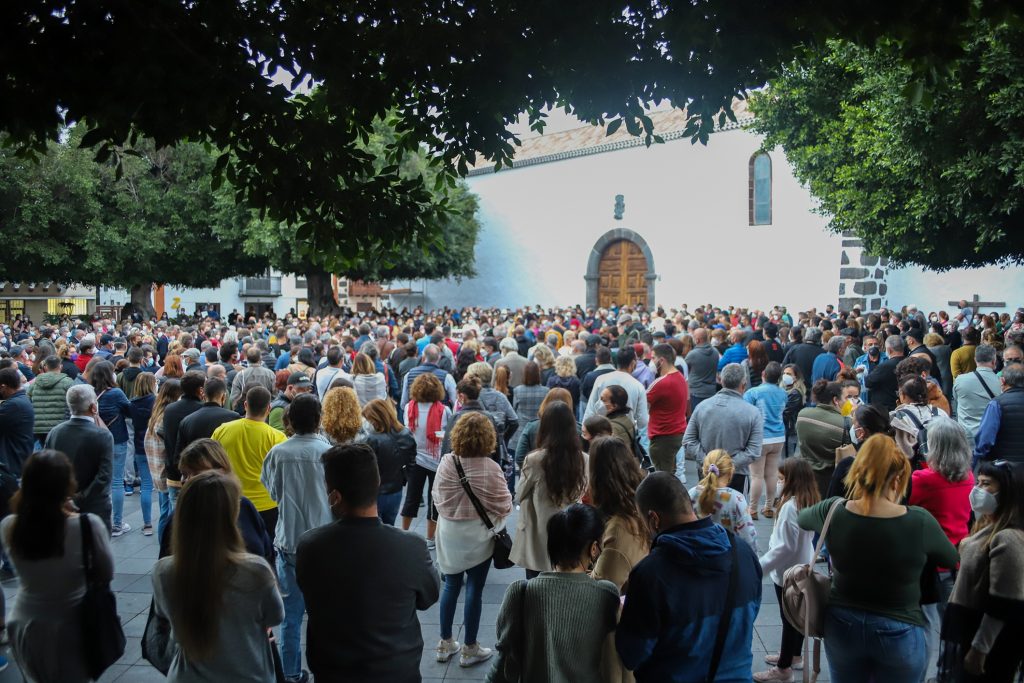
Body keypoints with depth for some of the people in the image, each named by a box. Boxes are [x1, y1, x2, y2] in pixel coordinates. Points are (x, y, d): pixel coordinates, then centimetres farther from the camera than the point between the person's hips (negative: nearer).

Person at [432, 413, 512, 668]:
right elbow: (503, 505, -12)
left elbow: (437, 498, 1)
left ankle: (445, 644, 27)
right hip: (478, 536, -3)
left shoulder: (446, 462, -10)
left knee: (450, 586, 16)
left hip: (449, 535, 4)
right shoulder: (490, 468, -20)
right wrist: (498, 515, 11)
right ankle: (470, 649, 18)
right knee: (474, 589, 7)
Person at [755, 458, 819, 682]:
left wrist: (761, 566, -20)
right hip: (803, 567, 9)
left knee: (788, 618, 4)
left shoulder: (790, 506, -28)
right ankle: (794, 656, 38)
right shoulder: (811, 502, 0)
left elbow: (785, 547, -26)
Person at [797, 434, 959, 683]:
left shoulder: (833, 512, -14)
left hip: (843, 625, 2)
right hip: (899, 632, -2)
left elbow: (802, 517, 10)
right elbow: (951, 559, 0)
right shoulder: (919, 521, -20)